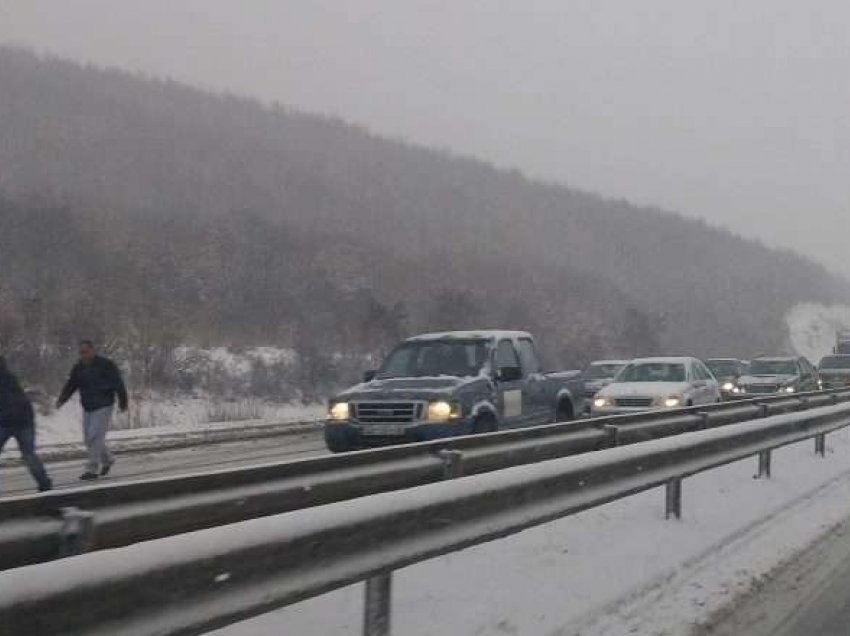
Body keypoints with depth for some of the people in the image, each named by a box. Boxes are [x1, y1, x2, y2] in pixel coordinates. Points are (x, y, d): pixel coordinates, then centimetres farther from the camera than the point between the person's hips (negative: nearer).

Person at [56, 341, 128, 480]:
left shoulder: (106, 365, -12)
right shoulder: (78, 368, 5)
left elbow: (119, 384, -5)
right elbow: (70, 385, 2)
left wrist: (123, 402, 2)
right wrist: (61, 400, -13)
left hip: (103, 407, -6)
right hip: (87, 408, 6)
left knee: (94, 436, -14)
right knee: (89, 438, 9)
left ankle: (92, 469, -9)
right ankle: (107, 460, 32)